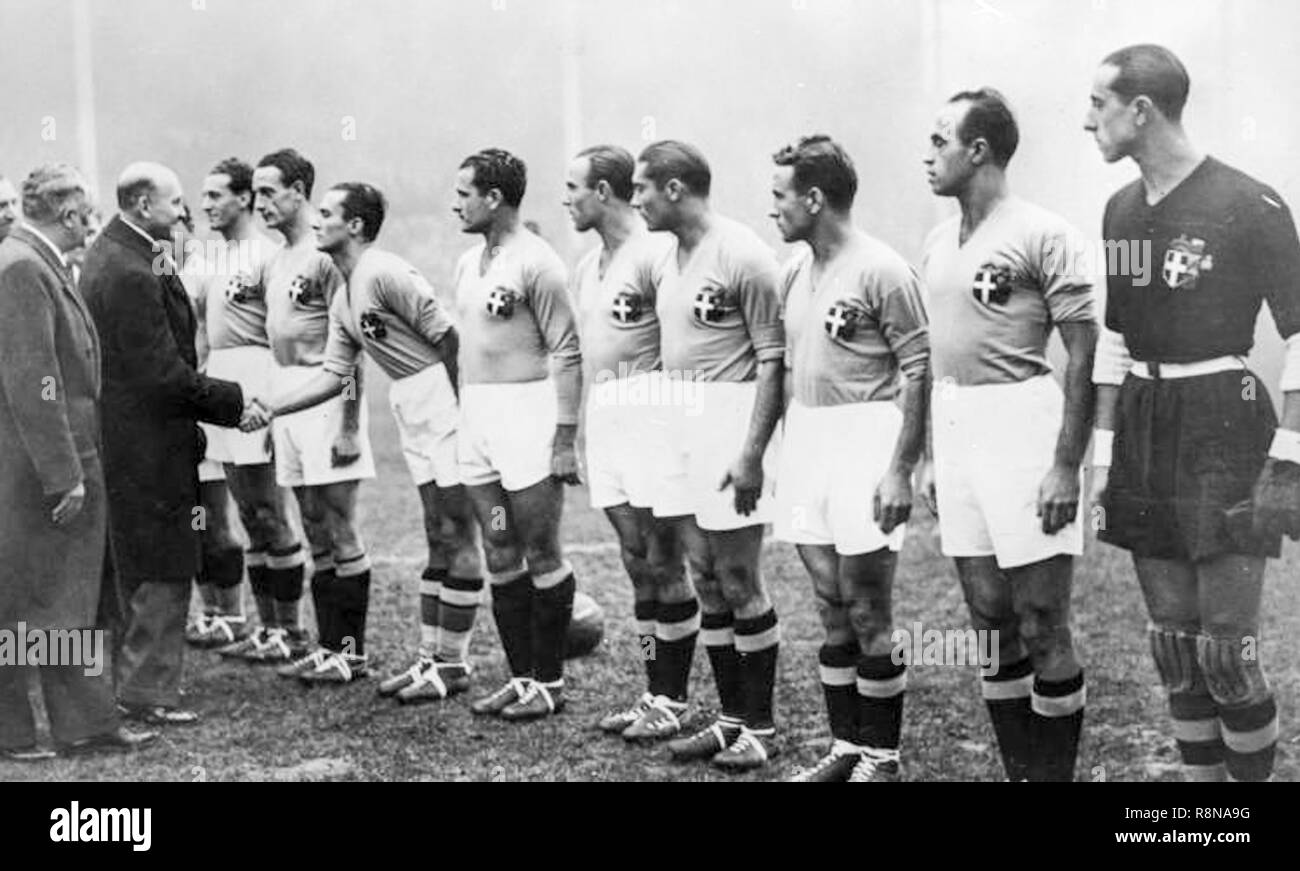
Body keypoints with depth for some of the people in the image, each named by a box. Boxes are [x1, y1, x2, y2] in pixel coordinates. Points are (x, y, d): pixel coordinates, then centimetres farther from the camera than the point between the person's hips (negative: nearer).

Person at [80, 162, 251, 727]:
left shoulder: (109, 253, 10)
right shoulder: (131, 274, -23)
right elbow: (166, 375, -22)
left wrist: (167, 275, 2)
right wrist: (234, 402, -14)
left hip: (122, 440, 11)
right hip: (147, 444, -11)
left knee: (133, 566, 20)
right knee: (163, 571, -1)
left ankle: (134, 677, 32)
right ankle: (147, 691, 8)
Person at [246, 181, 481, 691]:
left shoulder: (384, 274, -15)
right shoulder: (343, 300, 14)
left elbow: (449, 335, -18)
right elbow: (333, 376, 16)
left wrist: (461, 408, -14)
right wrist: (268, 408, 9)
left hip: (442, 395, -9)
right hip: (409, 405, 9)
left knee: (456, 535, -3)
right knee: (438, 536, 13)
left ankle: (452, 664, 3)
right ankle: (432, 656, 18)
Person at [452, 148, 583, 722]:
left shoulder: (536, 263, -11)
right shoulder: (468, 263, 14)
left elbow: (567, 353, -13)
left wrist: (565, 438, -17)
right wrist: (463, 419, 18)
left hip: (527, 414, -8)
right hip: (475, 417, 8)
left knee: (541, 555, 0)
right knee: (499, 558, 10)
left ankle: (550, 682, 9)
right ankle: (521, 676, 19)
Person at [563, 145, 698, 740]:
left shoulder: (654, 254, -11)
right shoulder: (586, 267, 17)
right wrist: (576, 434, 19)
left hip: (648, 412, -8)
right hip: (603, 418, 8)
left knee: (663, 562, -3)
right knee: (637, 565, 11)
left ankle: (673, 700, 6)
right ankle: (655, 692, 18)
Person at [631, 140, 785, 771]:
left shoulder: (742, 255, -13)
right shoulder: (670, 256, 12)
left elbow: (772, 360, -14)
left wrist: (752, 453, -19)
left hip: (732, 418, -8)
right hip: (681, 424, 8)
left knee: (738, 582, -1)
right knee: (706, 580, 11)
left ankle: (760, 726, 13)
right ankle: (732, 718, 22)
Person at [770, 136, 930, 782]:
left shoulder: (882, 271, -12)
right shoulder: (793, 273, 11)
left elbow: (917, 370, -13)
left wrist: (900, 469, -17)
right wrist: (788, 454, 15)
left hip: (866, 440, -7)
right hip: (807, 442, 7)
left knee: (867, 611, -1)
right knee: (831, 608, 12)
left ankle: (881, 758, 12)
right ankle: (845, 747, 23)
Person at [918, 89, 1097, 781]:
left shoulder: (1043, 235, -10)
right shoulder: (937, 243, 12)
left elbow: (1084, 354, -11)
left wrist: (1067, 465, -16)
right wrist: (931, 454, 17)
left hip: (1022, 426, -7)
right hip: (956, 432, 7)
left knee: (1041, 625, -1)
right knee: (989, 618, 11)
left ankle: (1055, 774, 11)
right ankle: (1019, 771, 22)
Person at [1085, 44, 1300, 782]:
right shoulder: (1121, 210, 8)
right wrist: (1103, 449, 12)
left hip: (1225, 428, -6)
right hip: (1143, 429, 6)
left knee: (1226, 647, -6)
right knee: (1173, 639, 10)